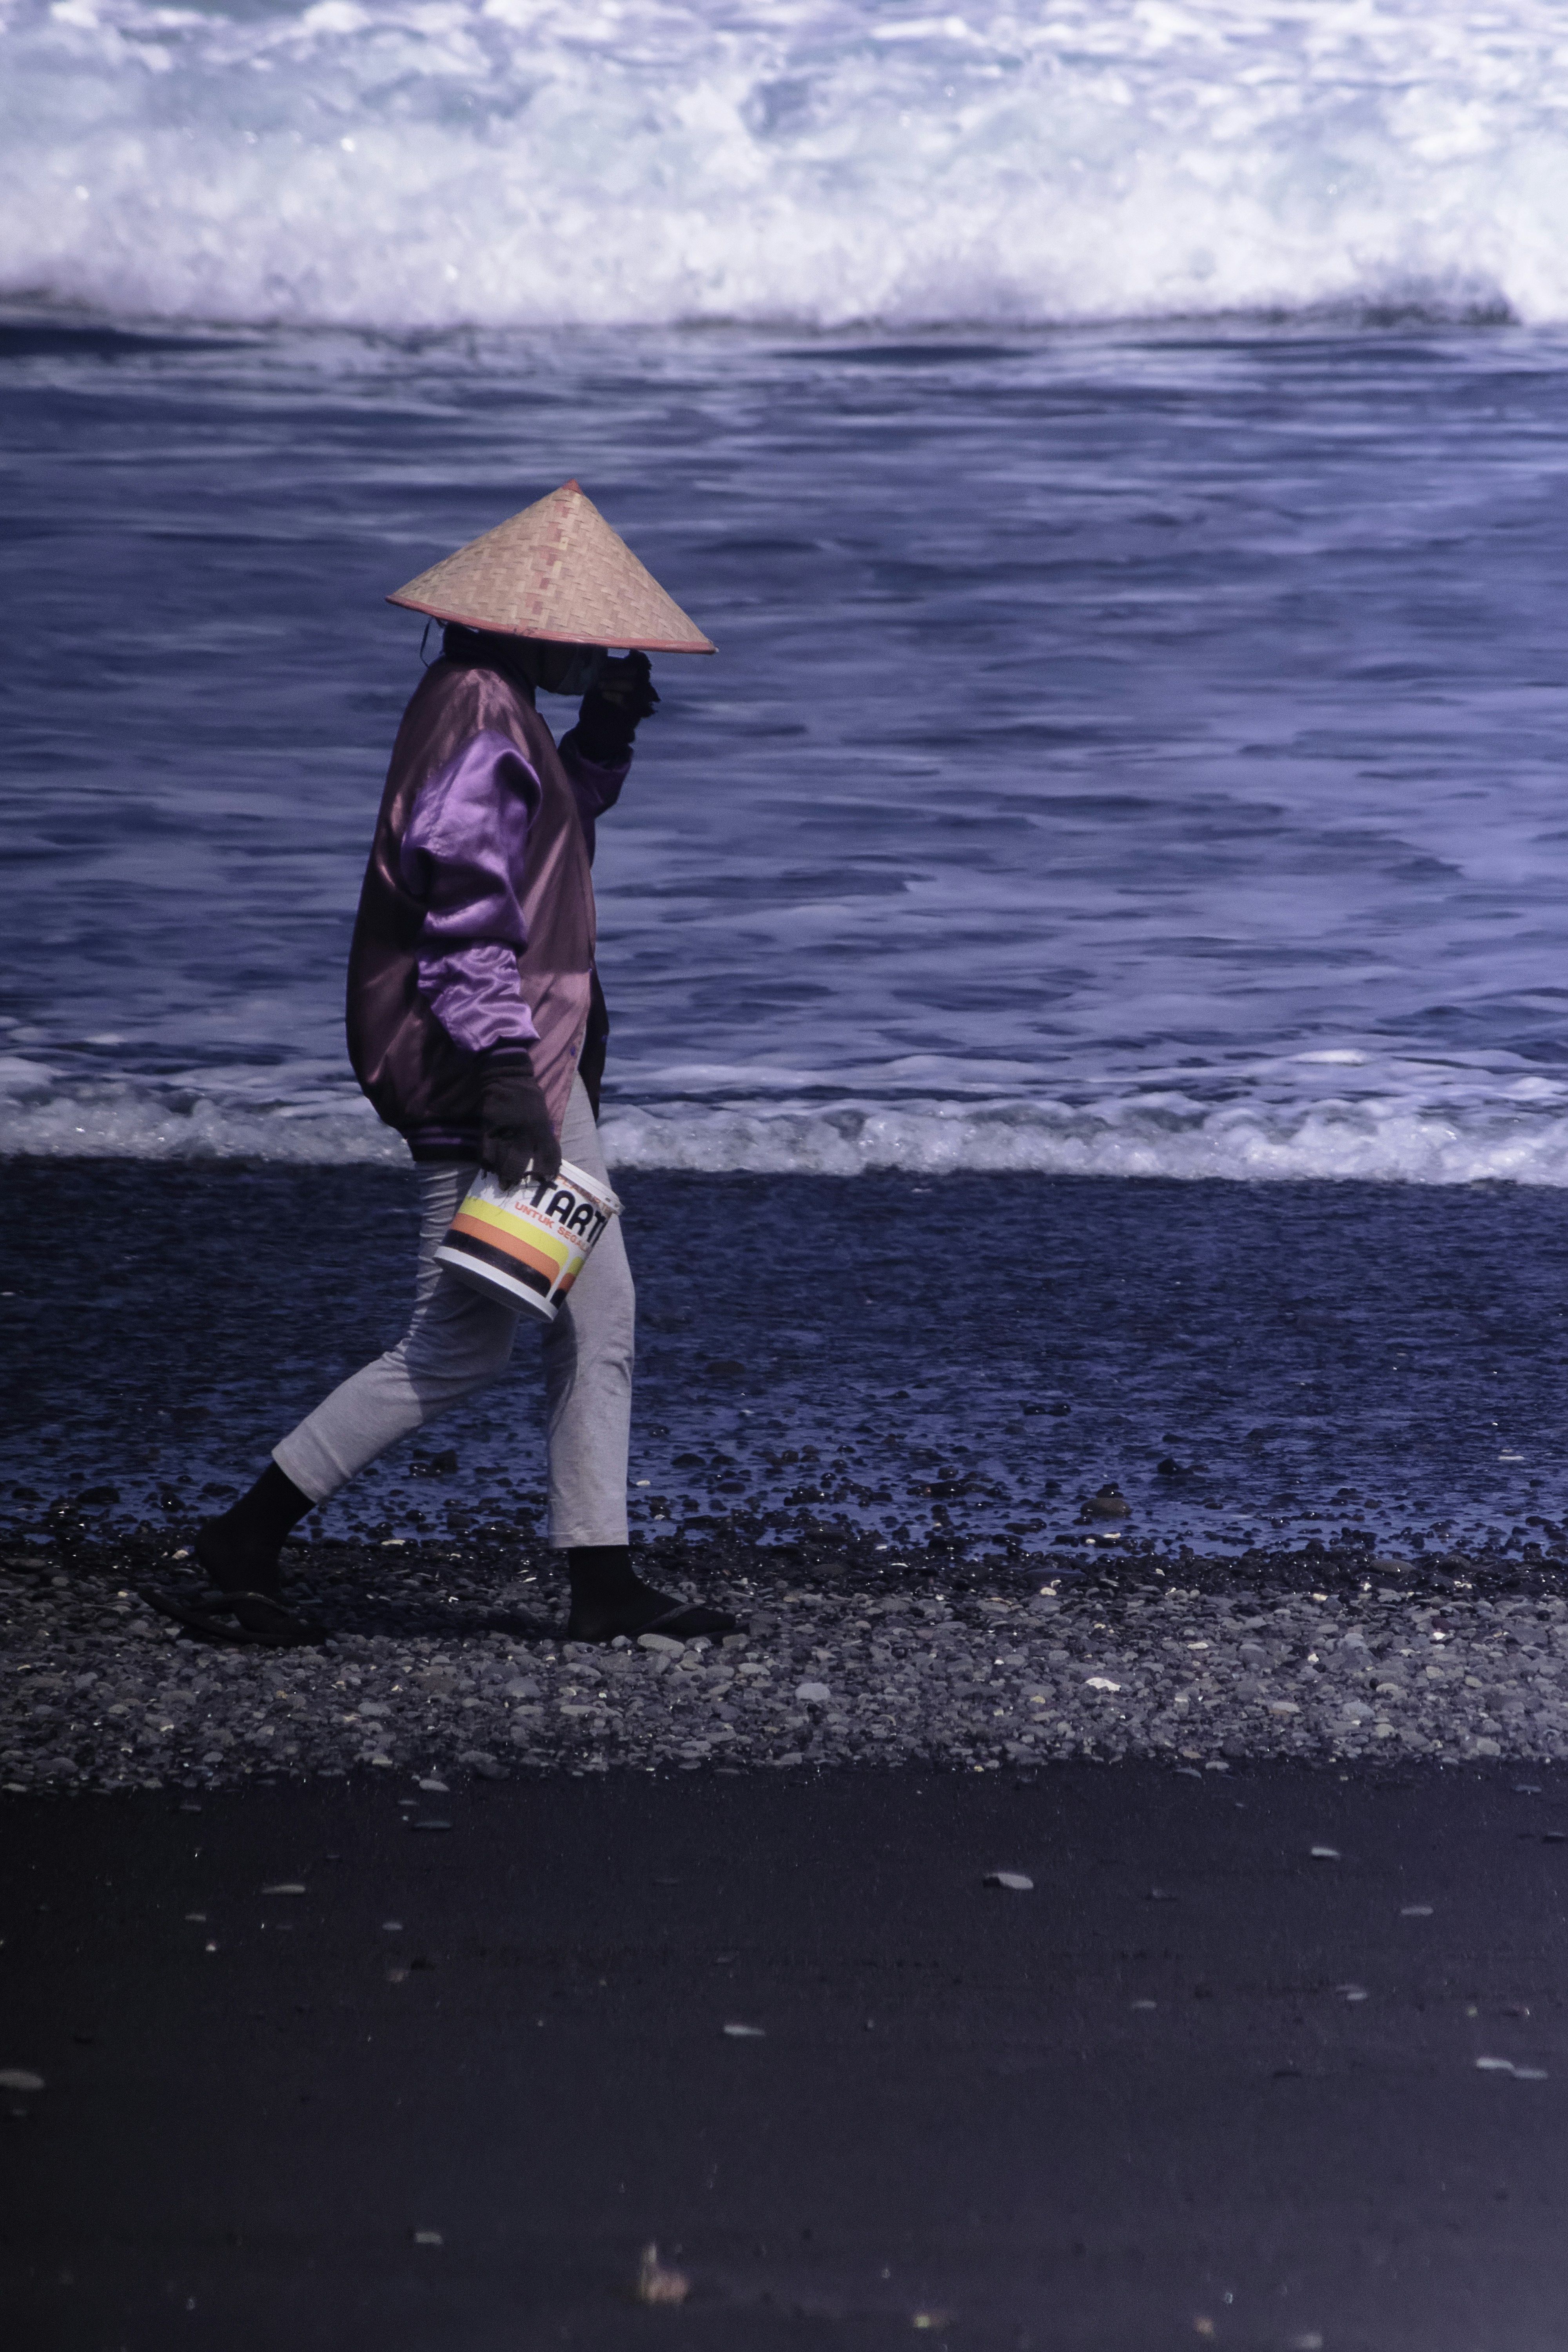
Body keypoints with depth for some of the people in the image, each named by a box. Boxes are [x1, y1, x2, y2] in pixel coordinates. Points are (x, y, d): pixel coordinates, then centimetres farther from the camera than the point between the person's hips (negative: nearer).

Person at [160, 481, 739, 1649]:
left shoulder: (499, 709, 15)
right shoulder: (481, 712, -16)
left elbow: (546, 828, 34)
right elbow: (467, 905, -23)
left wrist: (607, 733, 17)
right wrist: (503, 1072, -27)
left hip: (540, 1059, 11)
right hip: (480, 1068, -11)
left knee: (600, 1315, 11)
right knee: (463, 1341, -7)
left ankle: (605, 1584, 15)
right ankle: (243, 1546, 0)